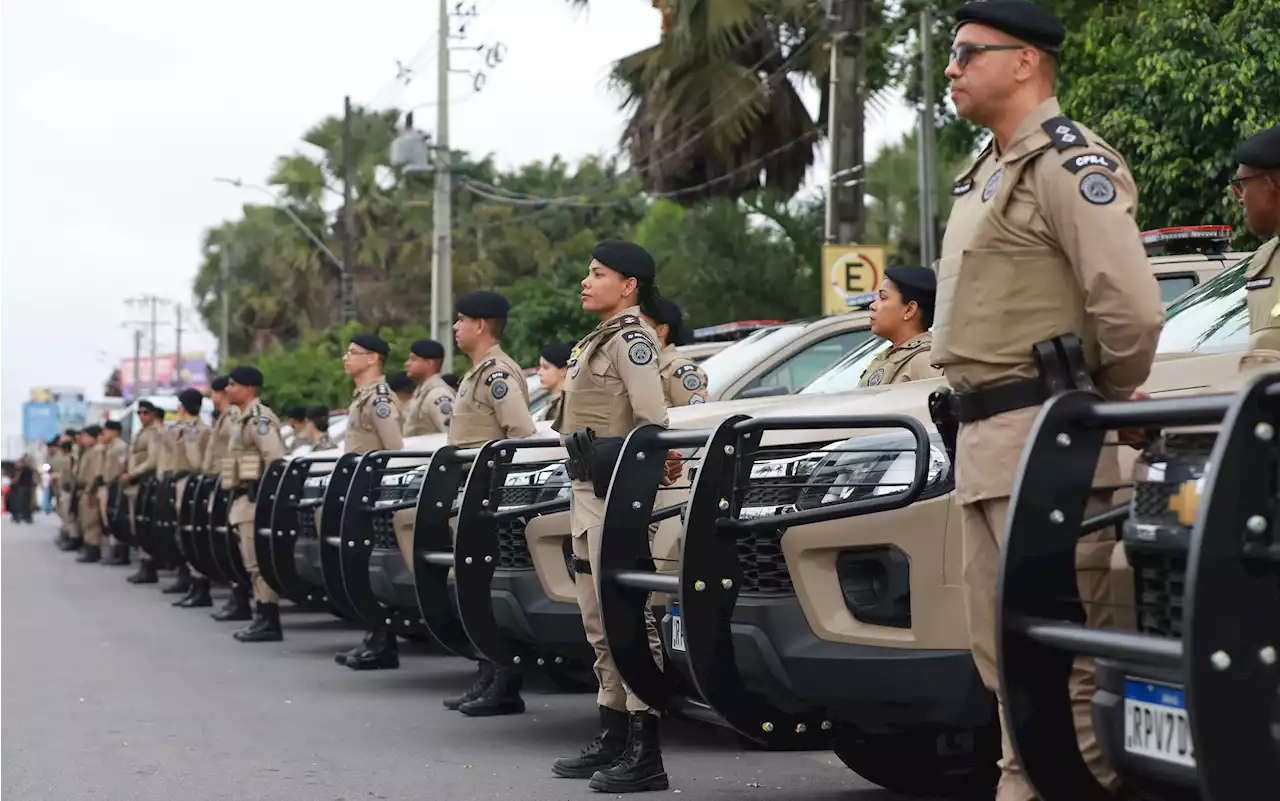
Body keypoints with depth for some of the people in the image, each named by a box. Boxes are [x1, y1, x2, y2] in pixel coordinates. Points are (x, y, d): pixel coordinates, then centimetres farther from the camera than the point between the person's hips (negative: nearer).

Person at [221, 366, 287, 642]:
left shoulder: (259, 418, -11)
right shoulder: (245, 419, 21)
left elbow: (277, 460, -20)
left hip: (256, 498, -10)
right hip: (245, 498, 10)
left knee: (260, 562, -10)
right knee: (254, 563, 11)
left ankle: (269, 622, -10)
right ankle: (262, 617, 14)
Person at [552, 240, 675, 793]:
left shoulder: (632, 338, -9)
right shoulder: (600, 340, 21)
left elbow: (653, 424, -20)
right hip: (587, 493, 10)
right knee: (600, 622, 14)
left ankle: (644, 753, -11)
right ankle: (613, 737, 21)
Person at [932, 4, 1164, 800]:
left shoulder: (1069, 162, -11)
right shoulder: (987, 175, 18)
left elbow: (1132, 308, -21)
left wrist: (1107, 402, -6)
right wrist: (977, 421, 14)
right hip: (984, 441, 10)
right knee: (1004, 653, 14)